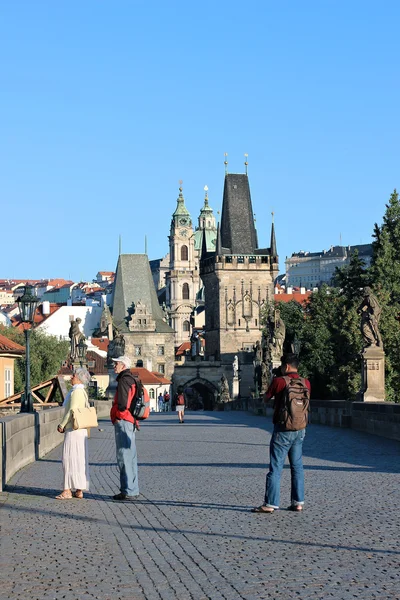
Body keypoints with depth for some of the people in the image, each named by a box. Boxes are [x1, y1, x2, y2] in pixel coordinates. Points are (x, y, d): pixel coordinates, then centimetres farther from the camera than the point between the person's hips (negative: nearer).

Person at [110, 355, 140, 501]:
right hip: (130, 422, 10)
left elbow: (122, 403, -22)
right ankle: (133, 490, 18)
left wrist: (118, 417, -10)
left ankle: (128, 491, -8)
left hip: (123, 422, -10)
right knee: (131, 457, 13)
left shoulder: (123, 381, -13)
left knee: (124, 458, -8)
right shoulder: (132, 380, 18)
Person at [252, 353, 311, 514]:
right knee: (297, 466, 13)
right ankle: (298, 502, 13)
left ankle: (270, 504, -2)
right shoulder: (306, 383, 3)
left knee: (276, 468, -2)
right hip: (300, 430, 5)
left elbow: (266, 398, 2)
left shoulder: (279, 381, -12)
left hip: (283, 430, -5)